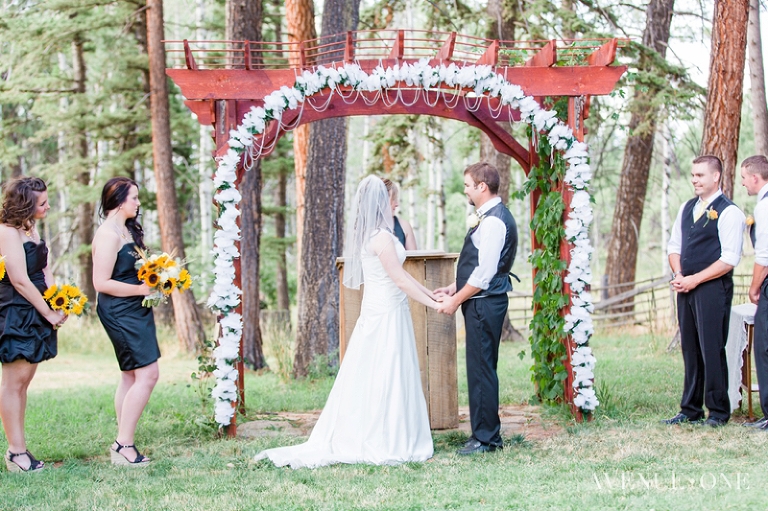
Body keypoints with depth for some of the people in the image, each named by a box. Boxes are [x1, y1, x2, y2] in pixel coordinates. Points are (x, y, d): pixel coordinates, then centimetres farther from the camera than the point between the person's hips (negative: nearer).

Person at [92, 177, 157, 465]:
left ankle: (123, 445, 14)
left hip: (136, 311, 10)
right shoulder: (109, 235, -15)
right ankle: (123, 445, -9)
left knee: (132, 376, 10)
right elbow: (102, 283, -19)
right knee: (147, 373, -13)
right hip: (120, 312, -10)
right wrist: (142, 289, -18)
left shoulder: (126, 230, 15)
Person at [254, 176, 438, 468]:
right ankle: (385, 444, 2)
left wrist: (429, 293, 18)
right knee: (387, 379, -3)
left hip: (375, 313, 9)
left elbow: (399, 276, 16)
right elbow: (401, 280, -15)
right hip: (388, 315, -9)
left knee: (367, 379, 11)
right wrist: (433, 305, -7)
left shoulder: (366, 235, 12)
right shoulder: (381, 237, -17)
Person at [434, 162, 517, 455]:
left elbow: (484, 273, -21)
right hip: (482, 302, 10)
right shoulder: (491, 217, 15)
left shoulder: (494, 221, -18)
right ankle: (488, 434, 20)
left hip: (484, 304, -10)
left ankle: (485, 439, 0)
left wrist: (456, 300, -13)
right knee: (482, 369, 14)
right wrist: (455, 287, 15)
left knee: (481, 370, -5)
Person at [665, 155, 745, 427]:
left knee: (711, 348, -6)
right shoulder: (687, 208, 15)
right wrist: (679, 276, 0)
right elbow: (674, 245, 18)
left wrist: (695, 279, -14)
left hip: (713, 288, -7)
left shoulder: (729, 212, -8)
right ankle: (690, 410, 15)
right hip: (686, 288, 7)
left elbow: (729, 259, -13)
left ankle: (718, 411, 3)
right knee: (690, 348, 9)